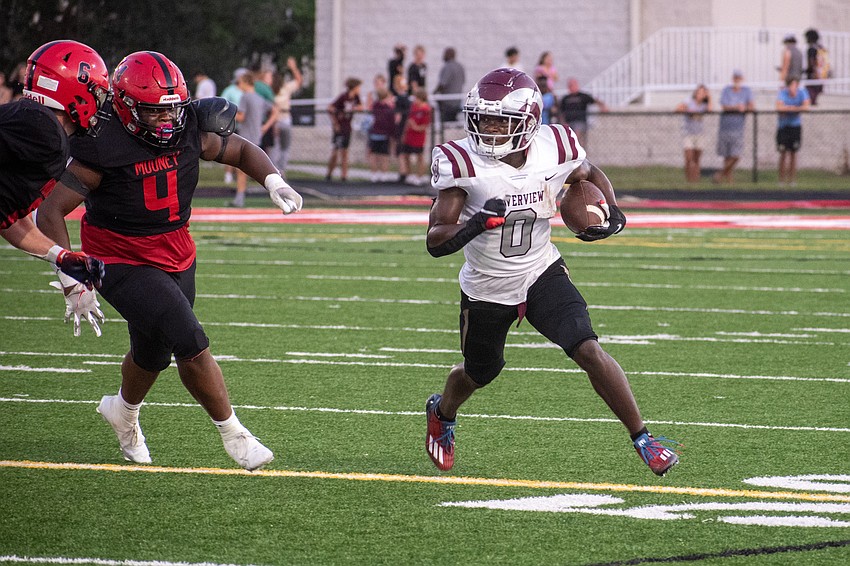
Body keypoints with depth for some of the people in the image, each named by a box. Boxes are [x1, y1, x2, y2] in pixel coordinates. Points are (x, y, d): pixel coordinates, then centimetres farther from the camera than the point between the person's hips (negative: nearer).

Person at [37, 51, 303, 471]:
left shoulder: (190, 128, -9)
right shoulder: (104, 148, -24)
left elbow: (241, 150, 10)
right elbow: (51, 212, -20)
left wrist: (273, 181, -10)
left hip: (177, 258, 6)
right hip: (123, 263, -6)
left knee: (154, 353, 23)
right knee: (191, 345, -18)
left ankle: (123, 410, 54)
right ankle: (233, 434, -2)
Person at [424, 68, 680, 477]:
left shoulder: (555, 150, -15)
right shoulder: (463, 163, -23)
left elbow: (590, 175, 11)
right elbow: (436, 241, -22)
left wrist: (613, 212, -9)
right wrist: (475, 225, -42)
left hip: (542, 274, 1)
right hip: (487, 287, 0)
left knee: (588, 351, -18)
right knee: (479, 373, 20)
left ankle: (642, 439, -9)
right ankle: (442, 414, 55)